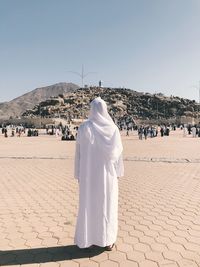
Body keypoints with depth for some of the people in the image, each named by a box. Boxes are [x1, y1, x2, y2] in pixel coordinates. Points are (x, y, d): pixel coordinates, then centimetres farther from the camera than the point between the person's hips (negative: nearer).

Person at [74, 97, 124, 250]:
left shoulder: (84, 128, -8)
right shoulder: (113, 128, -5)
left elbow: (79, 152, -4)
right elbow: (118, 151, -2)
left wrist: (78, 173, 5)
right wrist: (118, 173, 8)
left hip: (89, 173, 0)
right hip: (107, 172, 1)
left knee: (88, 204, 11)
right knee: (107, 204, 11)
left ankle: (87, 239, 21)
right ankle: (107, 241, 20)